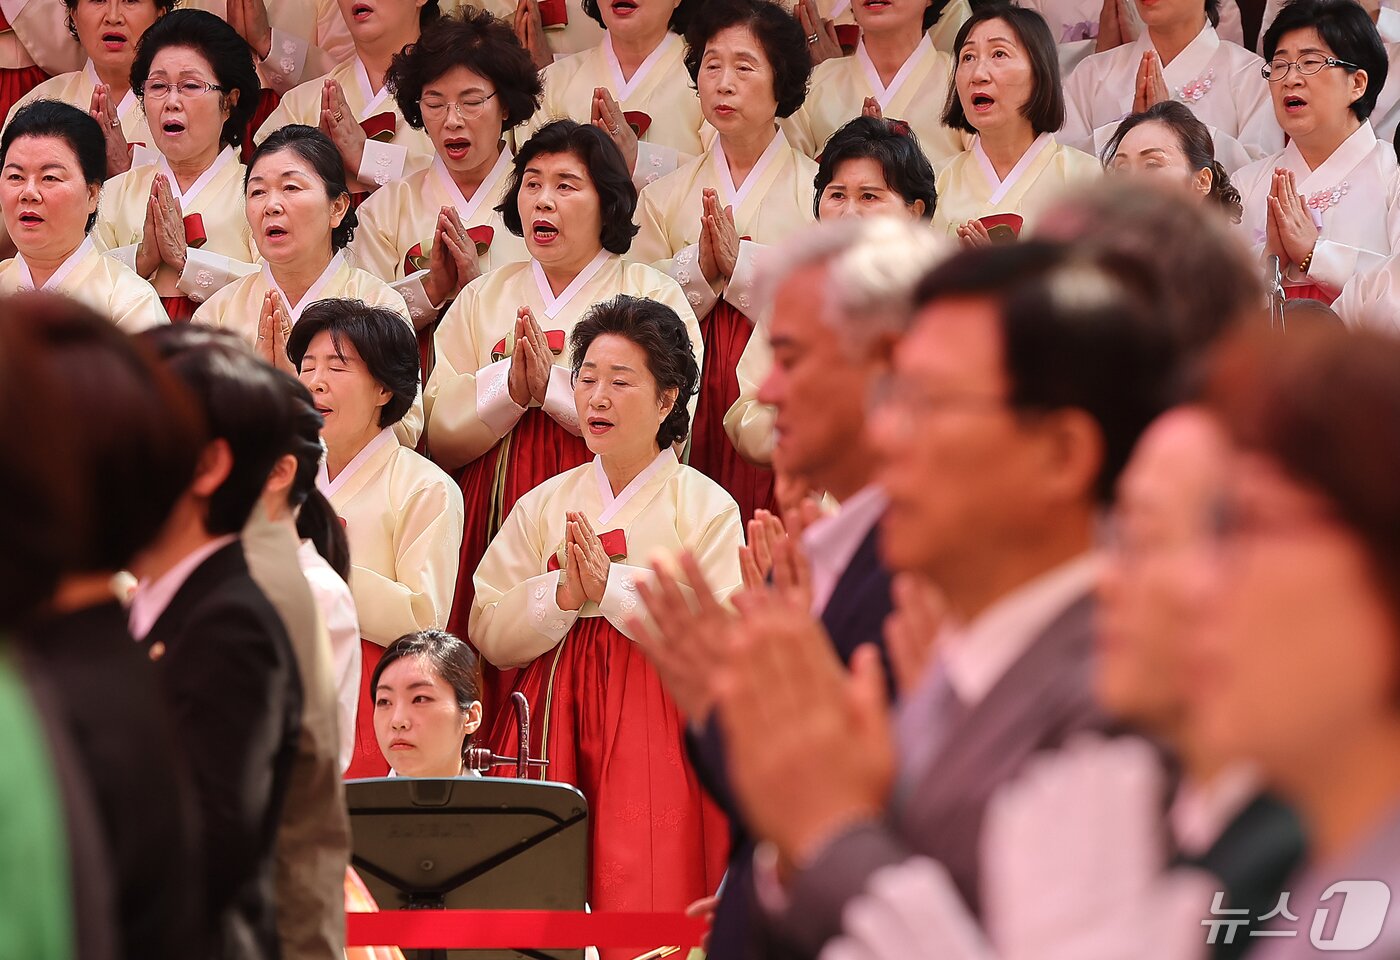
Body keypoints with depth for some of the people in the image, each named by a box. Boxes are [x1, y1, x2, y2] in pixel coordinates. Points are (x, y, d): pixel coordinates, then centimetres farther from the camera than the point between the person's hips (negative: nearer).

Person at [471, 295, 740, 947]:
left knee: (644, 899, -11)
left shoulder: (706, 506, 2)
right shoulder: (543, 505, 13)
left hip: (657, 730, -3)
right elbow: (489, 635, 5)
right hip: (552, 717, 3)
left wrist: (612, 587, -15)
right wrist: (562, 594, -12)